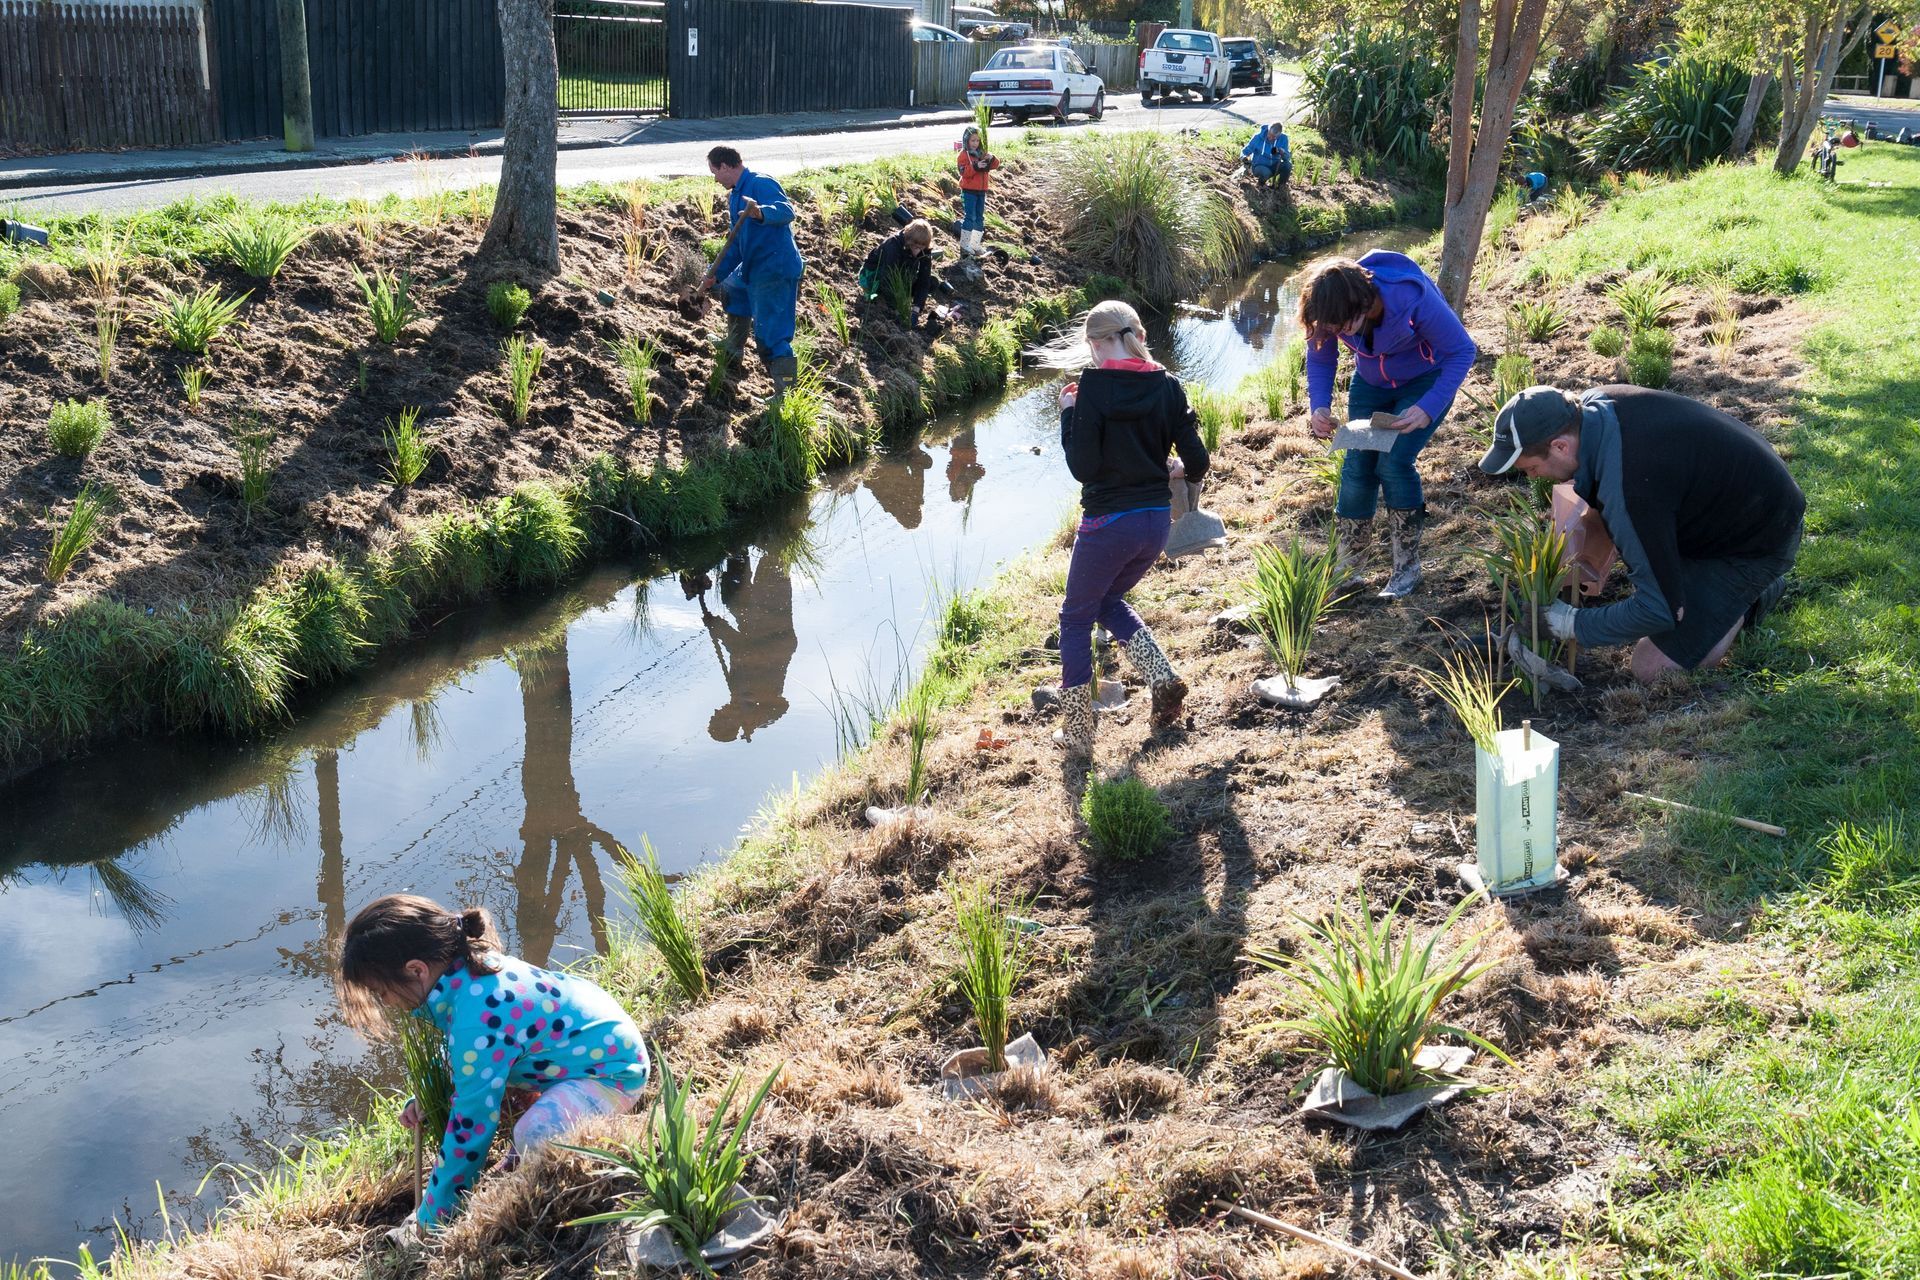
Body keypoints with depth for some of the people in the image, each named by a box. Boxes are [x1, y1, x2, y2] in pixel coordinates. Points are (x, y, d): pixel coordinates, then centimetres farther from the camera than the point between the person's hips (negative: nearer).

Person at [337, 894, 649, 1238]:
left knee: (534, 1132, -33)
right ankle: (519, 1160, 20)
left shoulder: (477, 1024, -33)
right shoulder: (469, 964, -5)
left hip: (613, 1069, -10)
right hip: (597, 1032, 10)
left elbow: (470, 1124, -24)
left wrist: (431, 1220, -12)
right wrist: (426, 1097, 3)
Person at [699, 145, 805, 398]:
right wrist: (716, 274, 20)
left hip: (776, 271, -11)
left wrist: (762, 213, -54)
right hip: (751, 268, 11)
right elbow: (736, 243, 23)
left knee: (770, 335, -14)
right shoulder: (735, 196, 16)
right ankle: (734, 351, 53)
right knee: (730, 289, 37)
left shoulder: (761, 184, -16)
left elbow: (786, 211, -35)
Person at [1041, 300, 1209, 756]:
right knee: (1109, 600, 29)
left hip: (1107, 523, -6)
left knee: (1075, 619, 12)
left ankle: (1077, 732, 14)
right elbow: (1197, 461, 1)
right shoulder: (1167, 386, 1)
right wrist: (1182, 486, 23)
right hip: (1156, 521, 6)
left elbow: (1083, 467, -15)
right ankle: (1163, 679, 13)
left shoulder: (1094, 387, -13)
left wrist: (1068, 414, -2)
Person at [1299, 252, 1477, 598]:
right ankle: (1348, 570, 12)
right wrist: (1319, 407, -24)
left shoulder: (1414, 299, -39)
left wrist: (1428, 408, -36)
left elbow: (1462, 351, -26)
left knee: (1393, 462, -19)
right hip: (1372, 383, 4)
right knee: (1356, 467, -4)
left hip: (1426, 381, -4)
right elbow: (1320, 359, -6)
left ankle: (1408, 567, -1)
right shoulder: (1331, 310, -26)